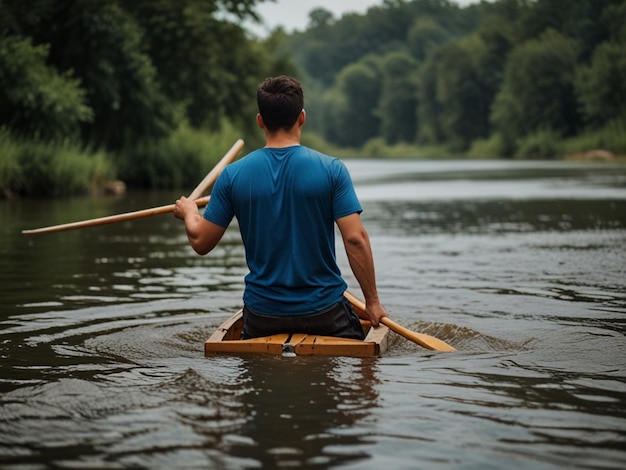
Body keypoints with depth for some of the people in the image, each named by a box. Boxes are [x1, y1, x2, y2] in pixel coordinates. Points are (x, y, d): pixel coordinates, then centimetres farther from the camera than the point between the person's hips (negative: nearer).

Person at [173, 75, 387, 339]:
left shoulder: (233, 175, -5)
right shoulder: (331, 169, -9)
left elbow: (201, 242, 2)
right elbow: (355, 239, -14)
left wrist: (188, 213, 24)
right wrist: (372, 301, -5)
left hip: (262, 315, 2)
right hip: (323, 311, -2)